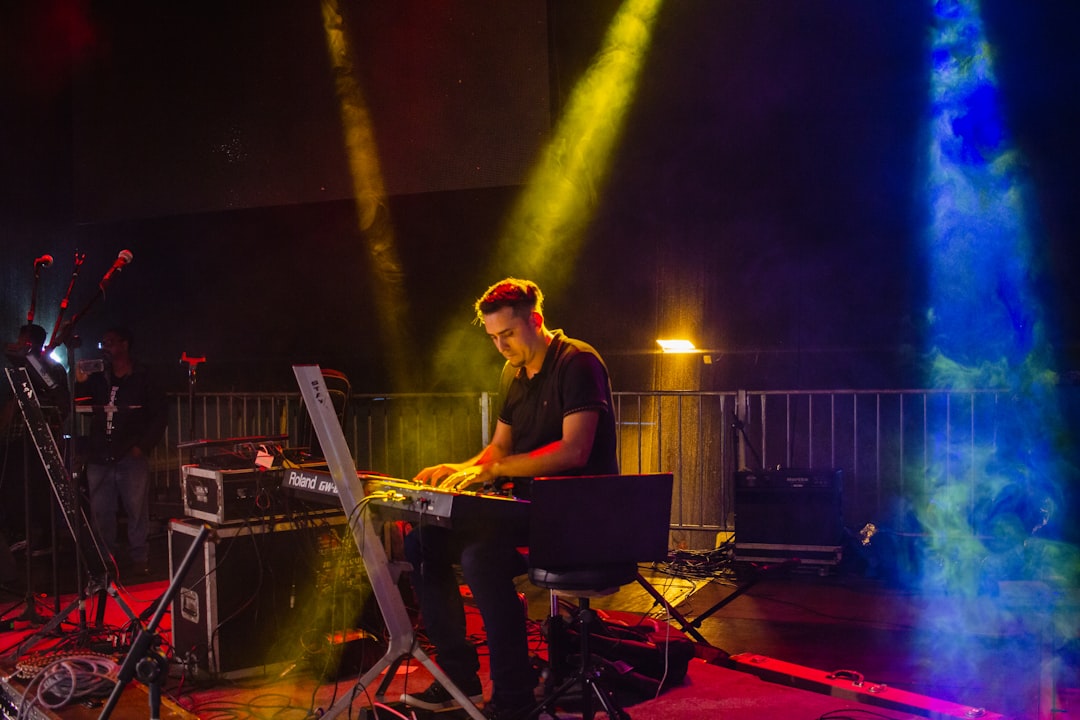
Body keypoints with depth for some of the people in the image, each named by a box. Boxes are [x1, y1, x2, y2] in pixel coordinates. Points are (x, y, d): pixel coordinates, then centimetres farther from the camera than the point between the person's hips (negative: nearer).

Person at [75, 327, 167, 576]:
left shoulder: (143, 378, 2)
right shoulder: (97, 378, 13)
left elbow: (159, 415, 1)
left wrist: (143, 446, -5)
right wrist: (80, 384, -4)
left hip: (131, 456, -4)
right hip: (99, 456, 4)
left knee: (137, 509, -5)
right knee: (100, 510, 6)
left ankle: (139, 557, 4)